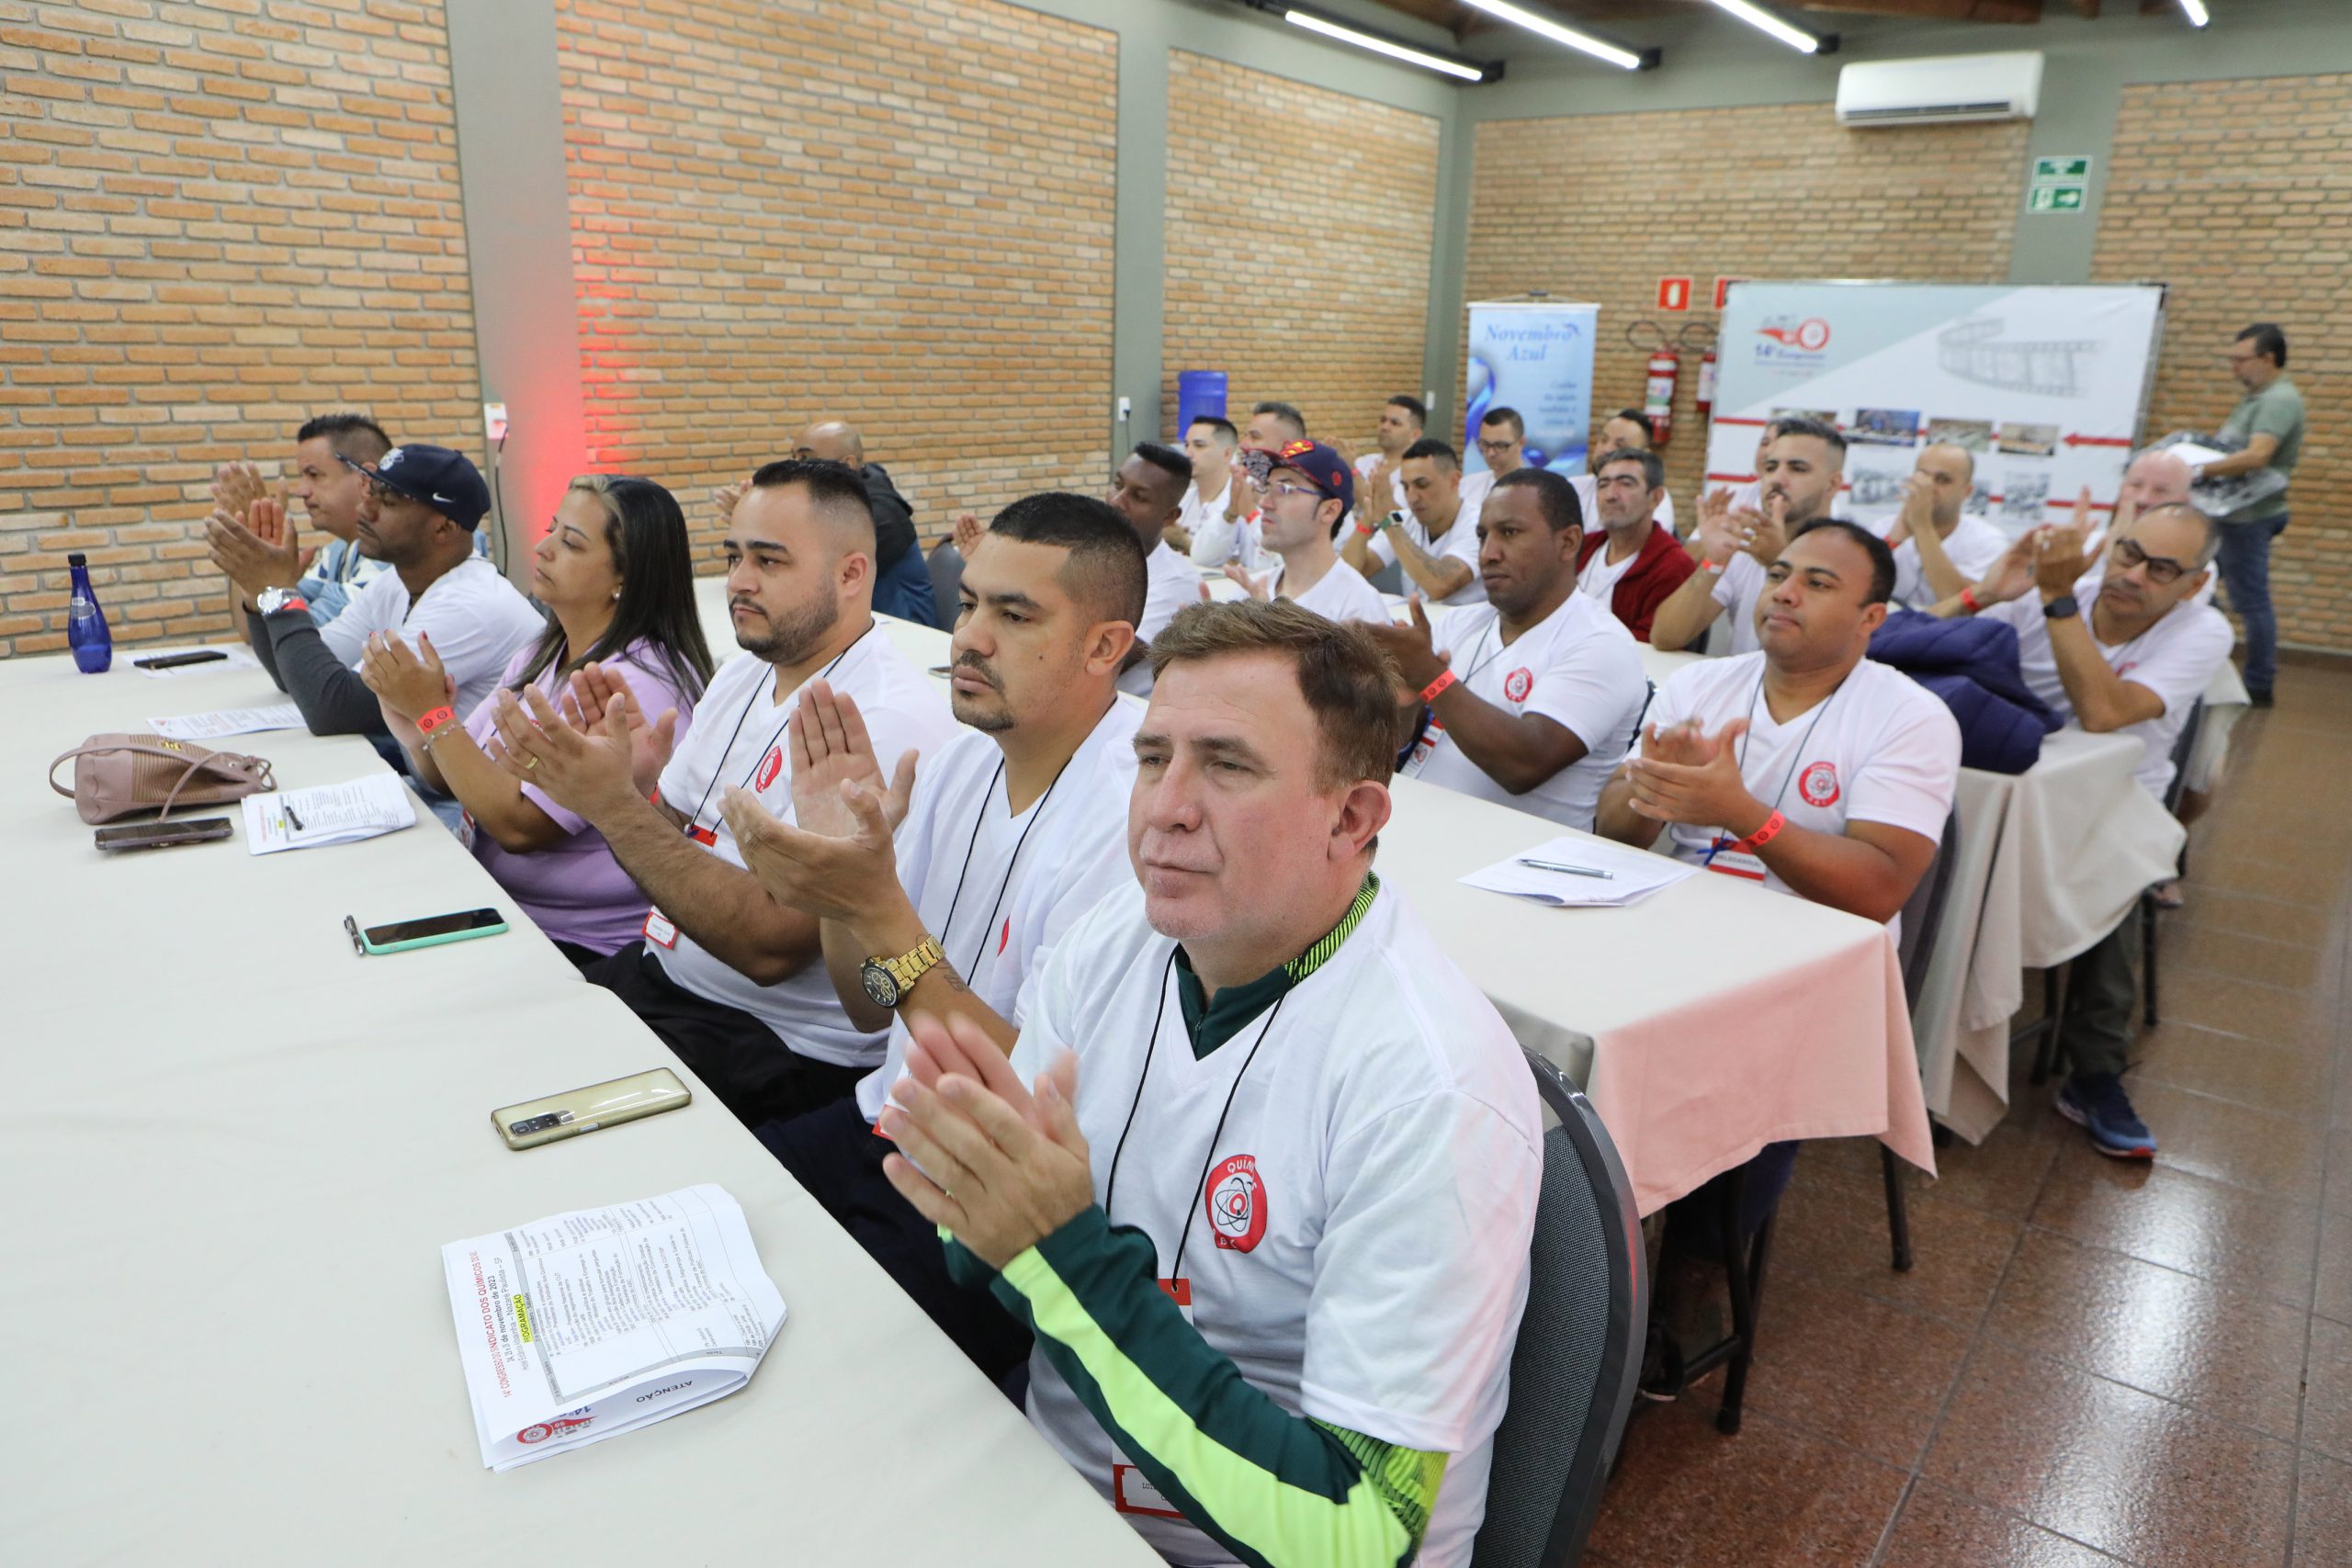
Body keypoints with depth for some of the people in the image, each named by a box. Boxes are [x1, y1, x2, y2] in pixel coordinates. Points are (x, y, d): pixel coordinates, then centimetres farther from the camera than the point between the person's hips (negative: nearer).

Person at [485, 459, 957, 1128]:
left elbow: (770, 945, -25)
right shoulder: (740, 677, 8)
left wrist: (615, 806, -27)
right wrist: (636, 785, -11)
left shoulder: (891, 721, -21)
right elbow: (667, 856, 11)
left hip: (783, 1045, -8)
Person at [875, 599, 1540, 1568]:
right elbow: (987, 1283, 2)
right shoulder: (1113, 941, -6)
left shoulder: (1431, 1094, -24)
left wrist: (1065, 1251, -28)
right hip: (1036, 1484, 5)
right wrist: (987, 1195, -21)